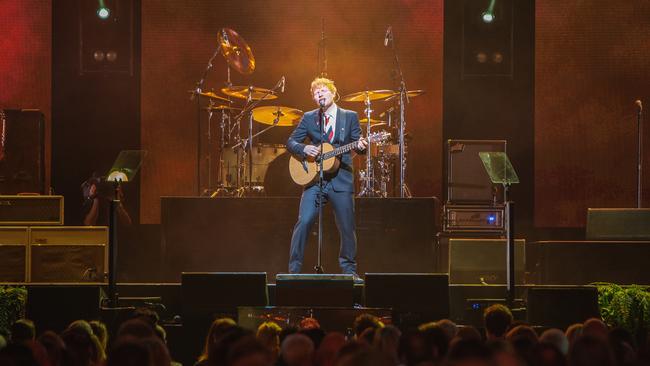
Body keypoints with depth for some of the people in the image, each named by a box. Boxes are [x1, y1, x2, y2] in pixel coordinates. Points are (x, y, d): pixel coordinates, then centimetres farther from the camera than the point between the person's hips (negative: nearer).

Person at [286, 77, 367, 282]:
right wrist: (304, 149, -12)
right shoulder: (308, 118, 8)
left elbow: (358, 145, 5)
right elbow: (291, 142, 8)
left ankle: (349, 270, 17)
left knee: (347, 227, 3)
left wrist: (360, 146, -19)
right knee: (304, 222, -11)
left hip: (341, 179, 0)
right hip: (314, 179, 0)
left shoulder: (350, 117, 7)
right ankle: (294, 270, -4)